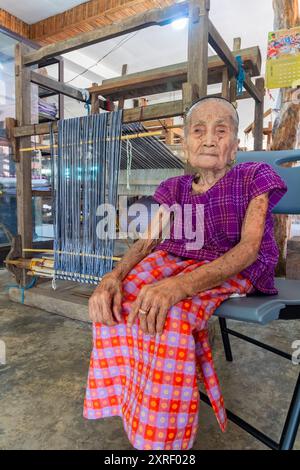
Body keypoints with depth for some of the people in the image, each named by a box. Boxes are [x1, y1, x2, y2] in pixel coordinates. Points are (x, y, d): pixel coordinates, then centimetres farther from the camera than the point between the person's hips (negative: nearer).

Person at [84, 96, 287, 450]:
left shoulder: (254, 178, -5)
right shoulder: (175, 188, 7)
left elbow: (249, 248, -18)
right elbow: (147, 242, 2)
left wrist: (180, 285, -35)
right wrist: (113, 276, -22)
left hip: (235, 272, -4)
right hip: (177, 262, 5)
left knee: (172, 315, -32)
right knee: (120, 298, -22)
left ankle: (166, 437, -11)